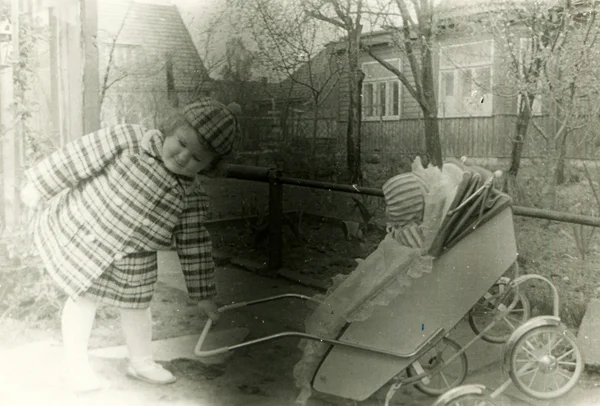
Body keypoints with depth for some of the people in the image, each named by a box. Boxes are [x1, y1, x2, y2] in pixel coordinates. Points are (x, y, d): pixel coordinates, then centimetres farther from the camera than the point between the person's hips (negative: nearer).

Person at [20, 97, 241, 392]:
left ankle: (142, 363, 39)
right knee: (84, 299, 7)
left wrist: (203, 295, 1)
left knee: (136, 307, 15)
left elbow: (193, 246, -2)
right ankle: (75, 365, 28)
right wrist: (39, 185, -6)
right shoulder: (128, 140, -21)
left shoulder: (191, 196, -10)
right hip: (80, 236, -3)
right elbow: (77, 159, -13)